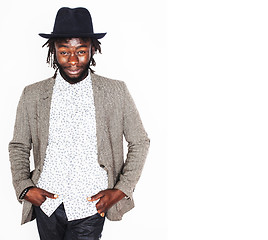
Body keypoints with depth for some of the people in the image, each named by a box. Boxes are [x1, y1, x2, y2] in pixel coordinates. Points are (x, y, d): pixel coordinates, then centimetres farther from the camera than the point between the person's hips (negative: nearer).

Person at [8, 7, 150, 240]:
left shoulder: (116, 92, -4)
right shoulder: (32, 95, 0)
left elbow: (139, 143, 4)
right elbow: (18, 147, 10)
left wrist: (121, 190, -4)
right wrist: (25, 188, -4)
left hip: (91, 206, -2)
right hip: (46, 202, 2)